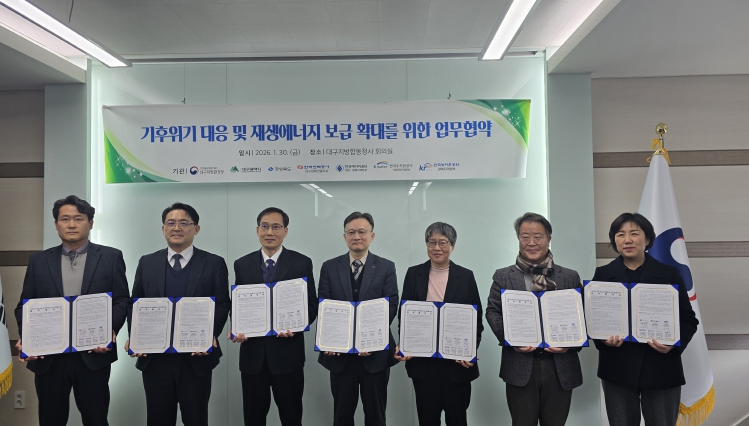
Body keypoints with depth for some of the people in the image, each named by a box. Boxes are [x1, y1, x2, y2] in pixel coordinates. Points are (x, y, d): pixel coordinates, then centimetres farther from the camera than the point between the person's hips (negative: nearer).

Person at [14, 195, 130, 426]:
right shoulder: (38, 261, 9)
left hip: (94, 354, -2)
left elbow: (122, 300, -1)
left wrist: (111, 330, -17)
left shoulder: (111, 257, 2)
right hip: (47, 356, 2)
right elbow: (24, 306, 8)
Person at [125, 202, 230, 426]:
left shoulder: (214, 263, 0)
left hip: (196, 357, -2)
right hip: (154, 357, 2)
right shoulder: (147, 263, 7)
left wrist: (210, 335, -18)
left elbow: (222, 305, -2)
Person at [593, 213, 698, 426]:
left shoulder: (669, 274, 4)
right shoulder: (603, 274, 4)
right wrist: (602, 337, -17)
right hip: (618, 368, 0)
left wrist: (674, 343, -16)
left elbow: (688, 318, 2)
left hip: (661, 368, 0)